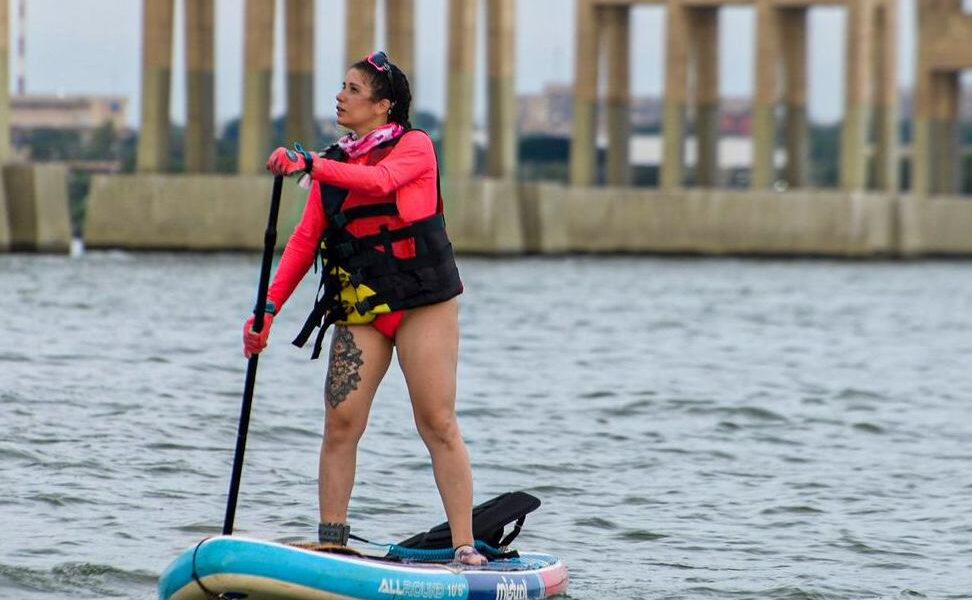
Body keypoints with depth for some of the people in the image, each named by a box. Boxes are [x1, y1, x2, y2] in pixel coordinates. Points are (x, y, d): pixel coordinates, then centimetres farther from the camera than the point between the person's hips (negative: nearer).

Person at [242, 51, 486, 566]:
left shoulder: (415, 147, -2)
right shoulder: (334, 164, 14)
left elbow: (380, 181, -24)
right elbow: (306, 239, 7)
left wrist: (311, 165, -35)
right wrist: (270, 306, -4)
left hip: (423, 303, -5)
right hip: (359, 307, 5)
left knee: (438, 425, -7)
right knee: (340, 425, -4)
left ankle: (465, 548, -6)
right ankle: (331, 545, -1)